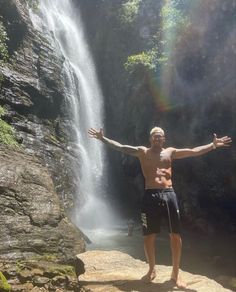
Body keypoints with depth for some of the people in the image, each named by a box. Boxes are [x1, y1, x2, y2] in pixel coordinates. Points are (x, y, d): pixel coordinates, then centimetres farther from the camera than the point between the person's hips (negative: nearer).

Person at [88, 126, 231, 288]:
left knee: (176, 235, 2)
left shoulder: (170, 152, 14)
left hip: (169, 194, 1)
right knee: (149, 236, 5)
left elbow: (194, 151, 11)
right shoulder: (143, 152, 9)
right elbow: (121, 147, 3)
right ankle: (152, 270, 28)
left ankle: (175, 273, 20)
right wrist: (103, 138, -3)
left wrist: (213, 145, 4)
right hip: (151, 195, -1)